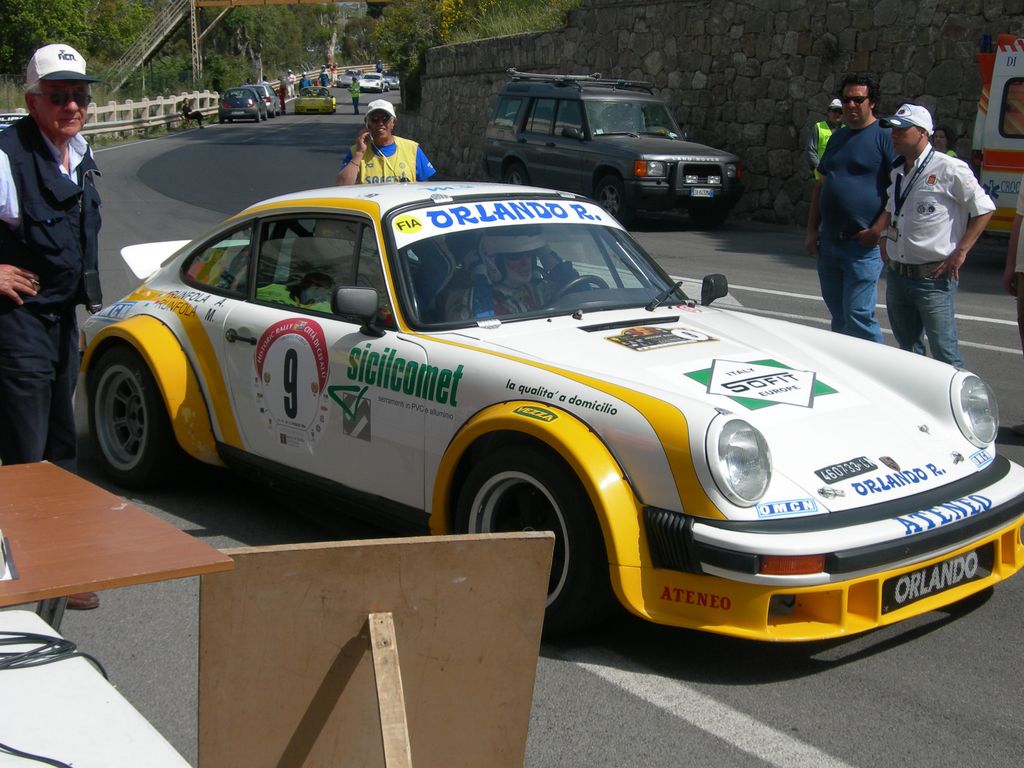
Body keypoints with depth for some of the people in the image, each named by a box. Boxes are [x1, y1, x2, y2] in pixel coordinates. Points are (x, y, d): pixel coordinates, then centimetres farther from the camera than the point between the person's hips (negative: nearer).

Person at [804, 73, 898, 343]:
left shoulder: (885, 136, -6)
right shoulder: (838, 137, 17)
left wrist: (877, 229, -17)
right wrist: (811, 230, 13)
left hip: (863, 244, -7)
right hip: (829, 242, 7)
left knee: (858, 316, -10)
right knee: (838, 316, 14)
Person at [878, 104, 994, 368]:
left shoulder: (949, 169, -11)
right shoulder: (897, 172, 11)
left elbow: (984, 209, -7)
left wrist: (960, 252, -10)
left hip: (934, 277, -7)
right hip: (897, 274, 7)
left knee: (944, 351, -6)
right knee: (907, 347, 16)